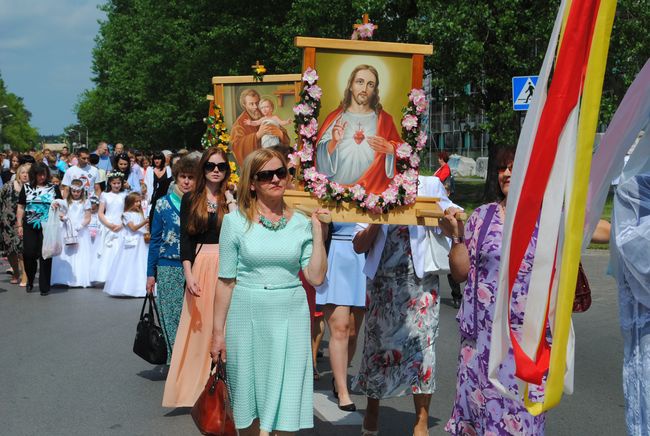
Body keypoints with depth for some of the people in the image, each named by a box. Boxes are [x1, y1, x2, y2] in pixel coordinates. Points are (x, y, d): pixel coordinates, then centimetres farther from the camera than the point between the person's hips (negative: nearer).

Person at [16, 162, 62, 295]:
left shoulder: (53, 187, 6)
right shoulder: (26, 187, 7)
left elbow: (60, 204, 10)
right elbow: (21, 207, 8)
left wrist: (57, 205, -14)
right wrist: (19, 225, 3)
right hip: (30, 227, 1)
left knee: (45, 256, 0)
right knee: (28, 254, -1)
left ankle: (44, 287, 7)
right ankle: (30, 280, 24)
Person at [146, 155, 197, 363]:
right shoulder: (163, 204, 6)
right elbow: (155, 240, 8)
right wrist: (151, 273, 5)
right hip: (169, 269, 0)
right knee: (172, 318, 1)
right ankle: (175, 361, 11)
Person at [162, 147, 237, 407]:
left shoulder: (232, 199, 6)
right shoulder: (191, 200, 6)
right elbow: (185, 240, 1)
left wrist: (231, 202, -12)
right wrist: (188, 274, -9)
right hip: (201, 266, 0)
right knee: (200, 327, 2)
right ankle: (196, 385, 12)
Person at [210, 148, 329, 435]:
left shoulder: (301, 223, 3)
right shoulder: (235, 221, -1)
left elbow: (316, 277, -4)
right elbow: (226, 281, 1)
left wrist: (318, 231, -8)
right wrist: (218, 331, 1)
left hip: (290, 317, 1)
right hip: (247, 317, -1)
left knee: (285, 400, 1)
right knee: (249, 402, 10)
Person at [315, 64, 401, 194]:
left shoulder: (384, 119, 9)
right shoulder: (334, 117, 9)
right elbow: (321, 158, 4)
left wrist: (389, 149, -11)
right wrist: (334, 142, -14)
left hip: (373, 190, 0)